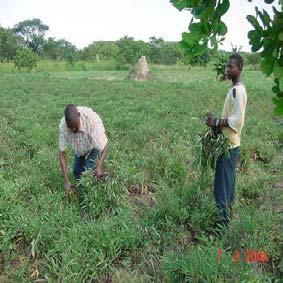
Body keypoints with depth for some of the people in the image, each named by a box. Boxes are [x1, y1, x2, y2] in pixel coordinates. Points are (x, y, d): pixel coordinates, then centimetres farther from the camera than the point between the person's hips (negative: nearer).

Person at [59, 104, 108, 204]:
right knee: (76, 171, 13)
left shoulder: (92, 119, -44)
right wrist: (66, 180, -28)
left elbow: (104, 146, -36)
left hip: (94, 148, -4)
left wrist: (99, 166, -52)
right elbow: (62, 152, -25)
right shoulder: (63, 125, -32)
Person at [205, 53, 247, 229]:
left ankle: (223, 221, 7)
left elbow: (237, 121, -25)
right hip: (230, 143, 10)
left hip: (229, 144, -10)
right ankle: (227, 214, 33)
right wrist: (217, 122, 5)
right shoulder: (235, 89, 13)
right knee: (228, 181, 19)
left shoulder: (238, 90, -18)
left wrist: (216, 123, -20)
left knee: (222, 184, -3)